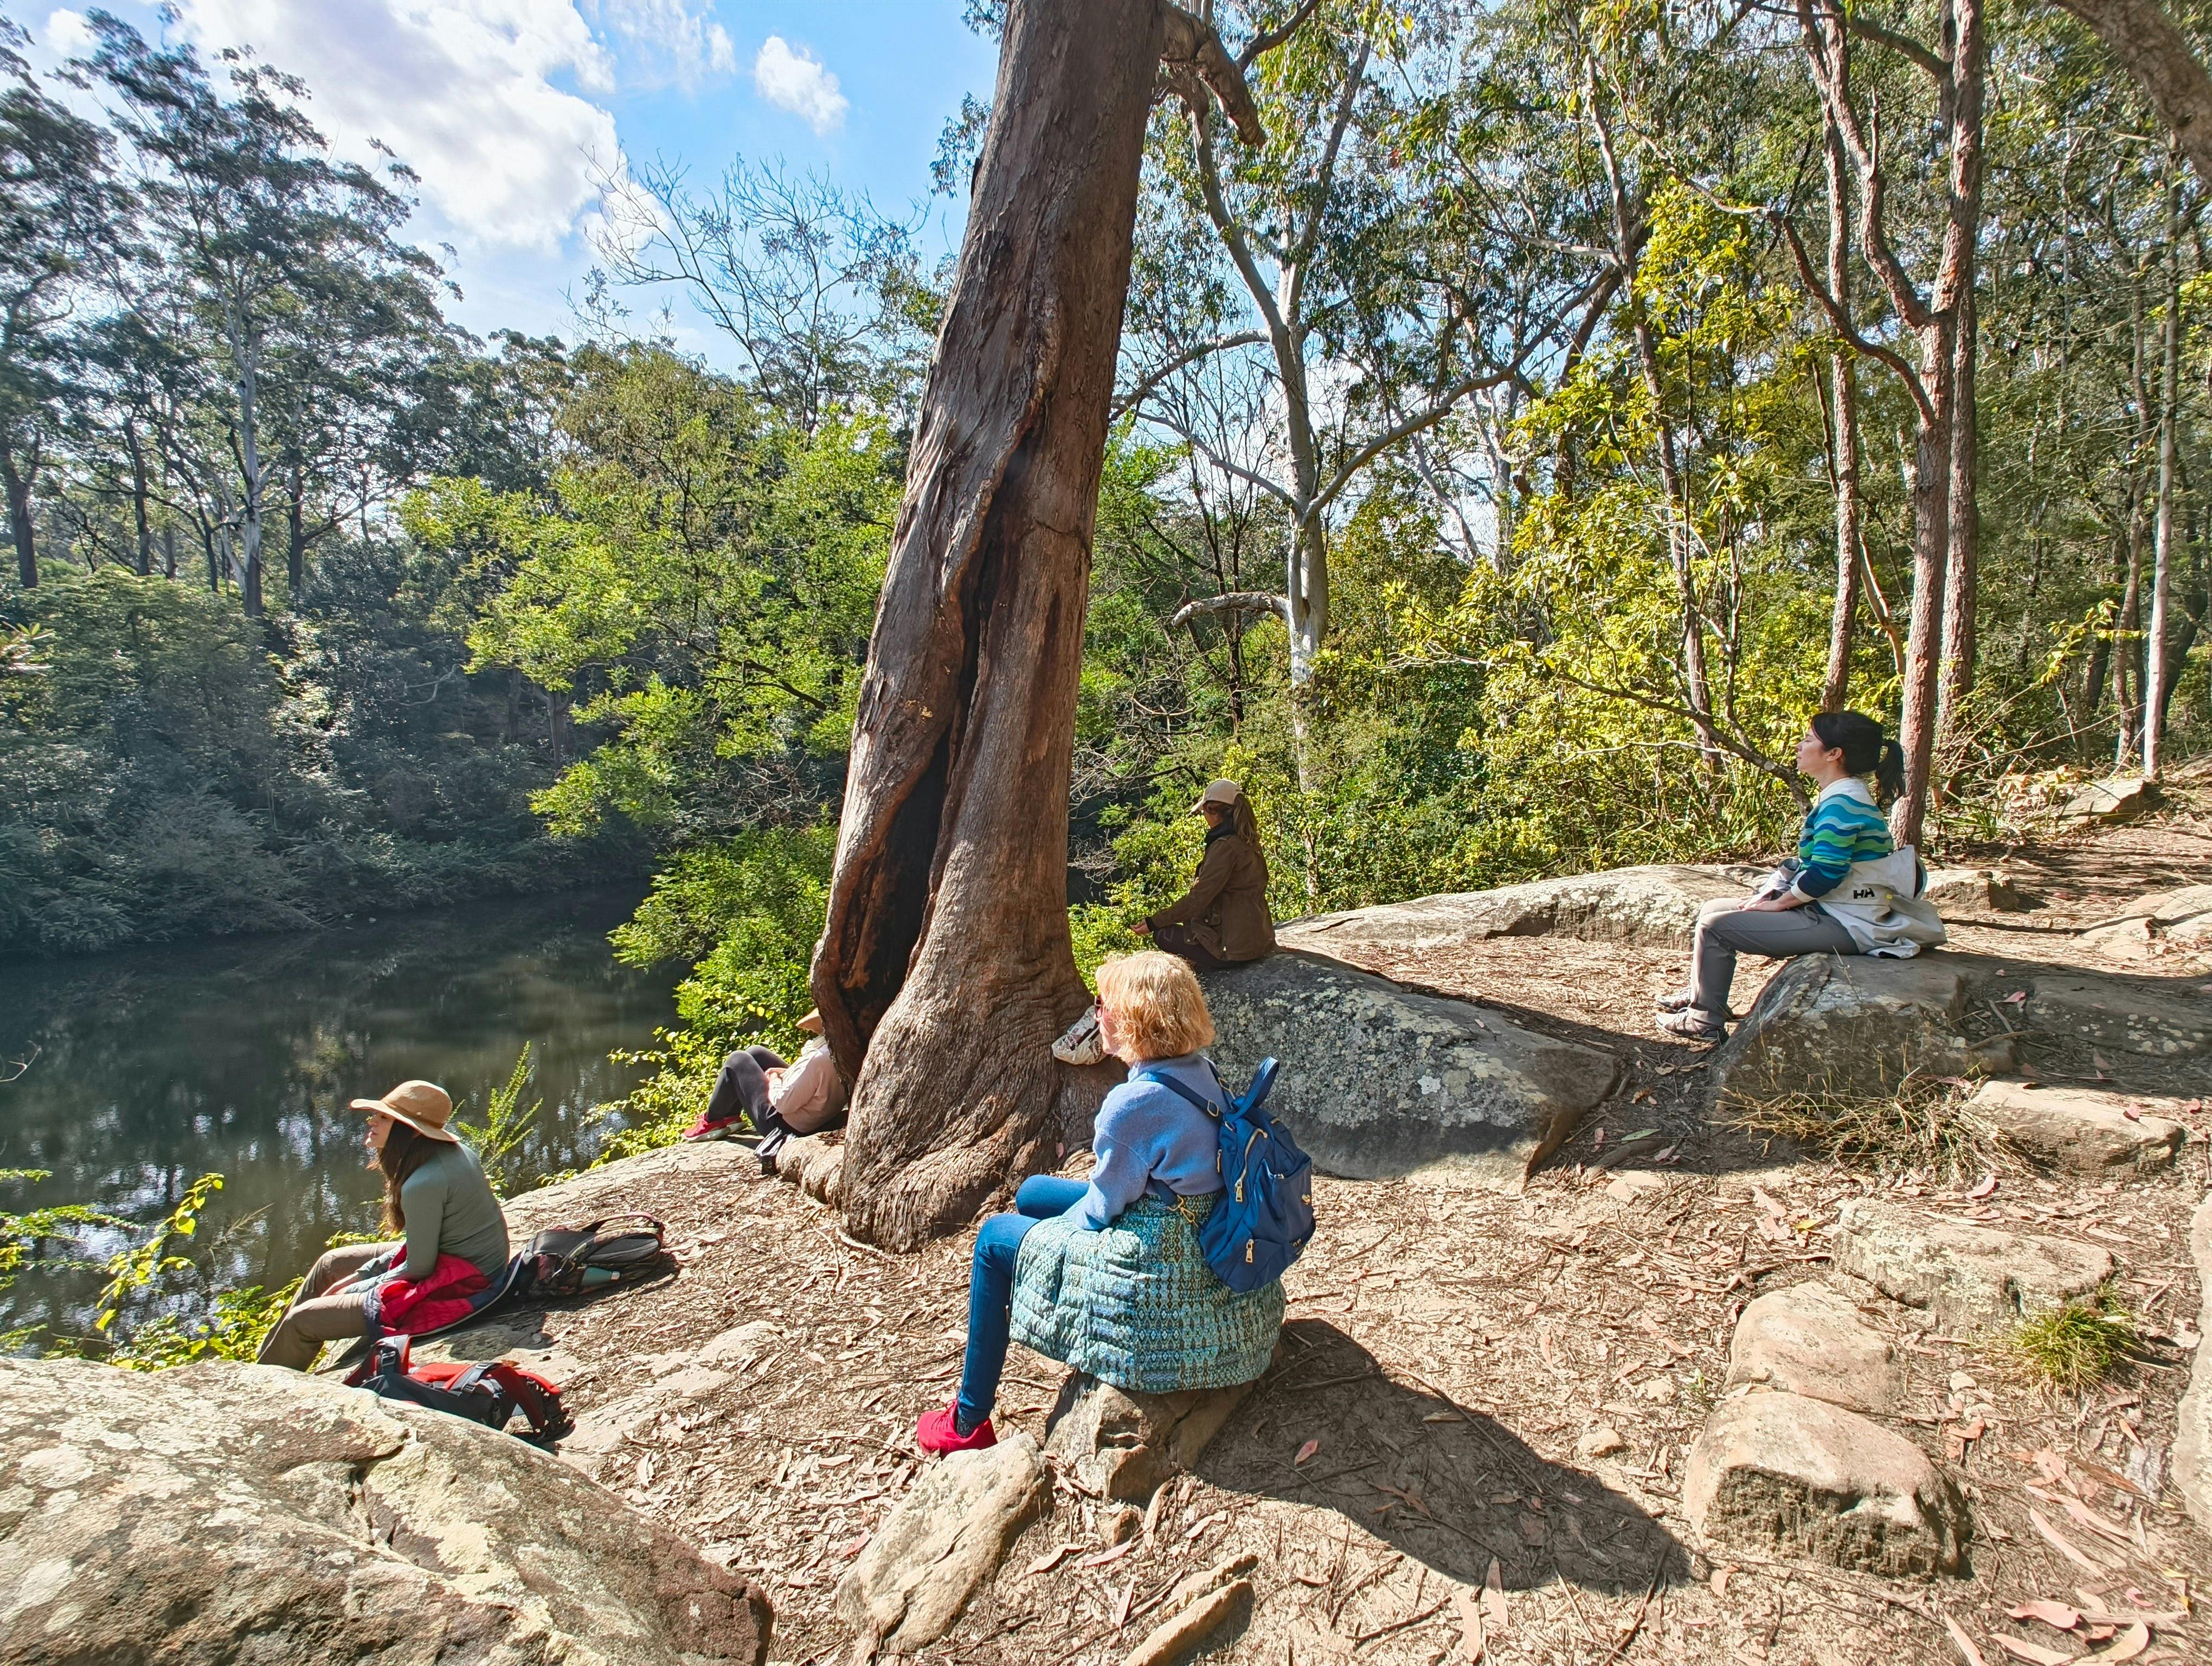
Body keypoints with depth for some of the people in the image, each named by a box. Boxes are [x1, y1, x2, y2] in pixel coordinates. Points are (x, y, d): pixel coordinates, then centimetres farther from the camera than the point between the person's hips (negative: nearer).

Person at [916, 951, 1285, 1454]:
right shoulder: (1200, 1073, -1)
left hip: (1159, 1270, -9)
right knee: (1032, 1192, 22)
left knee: (996, 1239, 8)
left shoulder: (1135, 1103, -27)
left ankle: (968, 1423, 20)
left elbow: (1101, 1209, -16)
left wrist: (1048, 1228, 5)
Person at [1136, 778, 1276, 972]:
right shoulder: (1247, 843, 9)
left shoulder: (1225, 847, -18)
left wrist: (1154, 924, -10)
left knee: (1162, 935, 3)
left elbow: (1197, 899, -19)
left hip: (1236, 946, -9)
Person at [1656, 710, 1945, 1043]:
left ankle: (1705, 1021, 0)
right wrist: (1769, 893, 5)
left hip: (1845, 926, -10)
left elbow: (1823, 874, -27)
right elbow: (1808, 863, 17)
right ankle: (1699, 992, 26)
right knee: (1714, 908, 12)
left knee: (1715, 925, -13)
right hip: (1829, 911, 10)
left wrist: (1779, 903, -12)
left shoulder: (1842, 804, -21)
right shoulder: (1841, 798, 13)